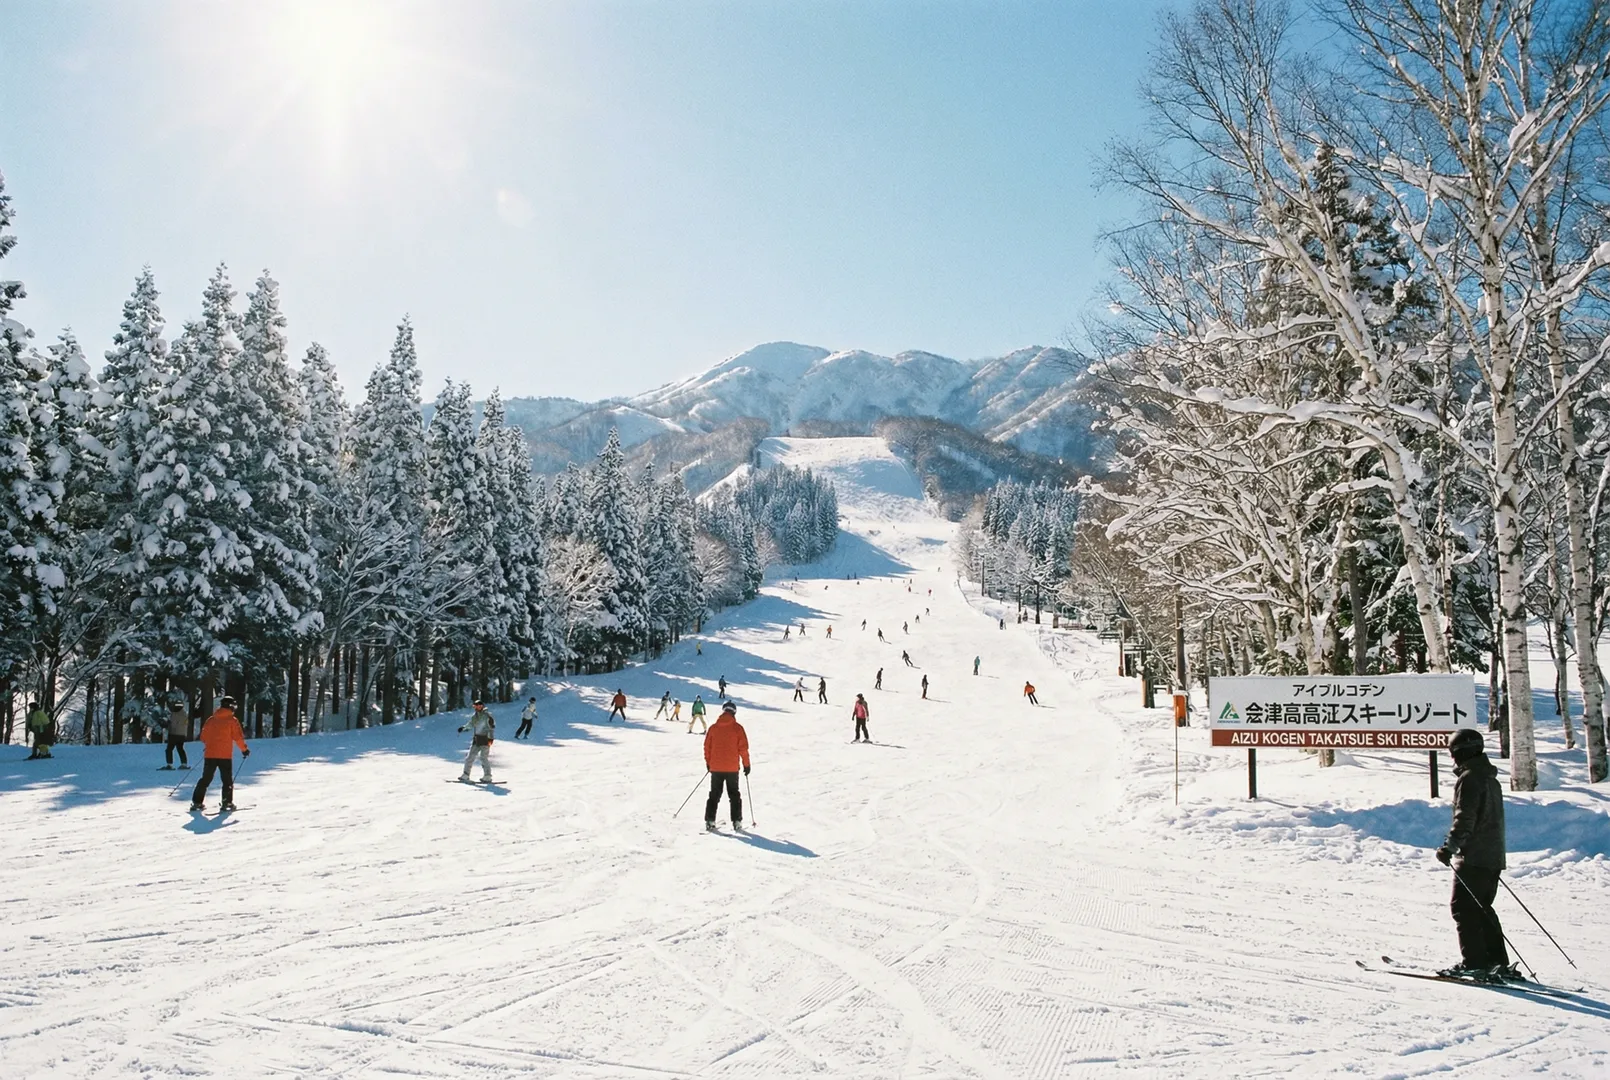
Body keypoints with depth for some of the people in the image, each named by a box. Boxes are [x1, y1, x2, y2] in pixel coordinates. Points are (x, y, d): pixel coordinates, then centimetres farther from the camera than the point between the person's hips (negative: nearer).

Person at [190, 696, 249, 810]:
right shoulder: (232, 720, -5)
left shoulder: (211, 719, 9)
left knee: (205, 779, 13)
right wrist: (244, 749, 4)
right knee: (227, 780, 6)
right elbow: (238, 737, -8)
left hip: (209, 754, 4)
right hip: (225, 755, -4)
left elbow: (203, 736, 14)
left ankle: (196, 802, 10)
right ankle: (227, 802, -1)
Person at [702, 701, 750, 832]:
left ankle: (710, 821, 5)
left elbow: (707, 746, 4)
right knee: (734, 795, 10)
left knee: (714, 794, 12)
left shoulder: (713, 727, 0)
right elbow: (743, 748, -6)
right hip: (732, 768, -1)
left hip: (715, 767, 1)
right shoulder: (737, 728, -6)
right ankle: (737, 822, 4)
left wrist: (708, 763, 17)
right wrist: (746, 764, 4)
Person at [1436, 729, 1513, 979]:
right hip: (1493, 856, 9)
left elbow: (1464, 819, -21)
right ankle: (1498, 961, 15)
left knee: (1463, 907, -4)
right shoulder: (1490, 779, 16)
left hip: (1473, 857, -9)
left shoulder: (1469, 779, -14)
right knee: (1481, 907, 15)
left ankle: (1473, 963, -6)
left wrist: (1450, 846, -21)